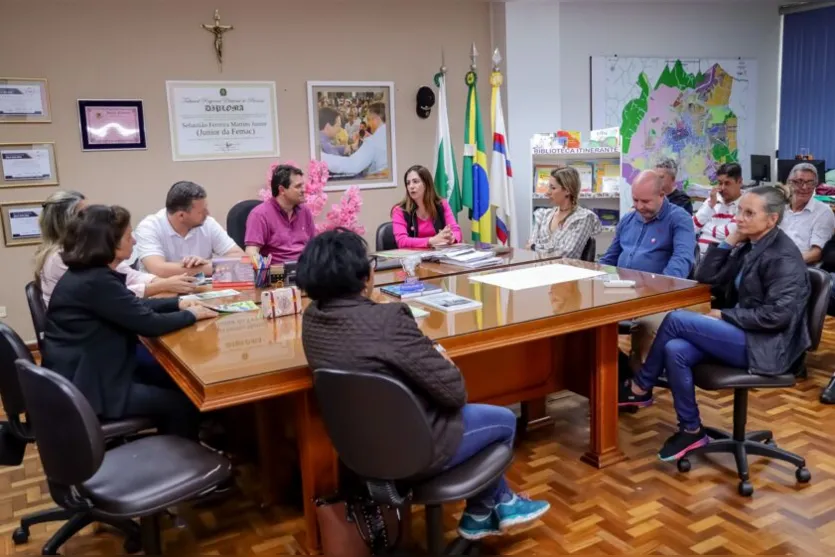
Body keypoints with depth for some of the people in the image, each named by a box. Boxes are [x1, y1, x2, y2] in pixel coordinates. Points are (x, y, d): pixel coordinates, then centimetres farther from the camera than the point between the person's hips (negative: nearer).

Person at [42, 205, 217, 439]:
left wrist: (177, 303, 8)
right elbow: (149, 323, -22)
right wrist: (191, 314, -5)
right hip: (85, 389, -10)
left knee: (174, 377, 16)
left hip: (88, 371, 10)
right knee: (183, 403, -6)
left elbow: (134, 306, 17)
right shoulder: (96, 282, -25)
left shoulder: (87, 272, 6)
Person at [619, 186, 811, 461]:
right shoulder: (748, 246, 12)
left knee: (676, 319, -20)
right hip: (743, 335, 8)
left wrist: (724, 315, -15)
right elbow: (706, 278, 8)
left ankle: (640, 388, -3)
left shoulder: (784, 257, -13)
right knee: (675, 350, -18)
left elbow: (777, 315, -22)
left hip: (766, 345, -8)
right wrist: (730, 240, 0)